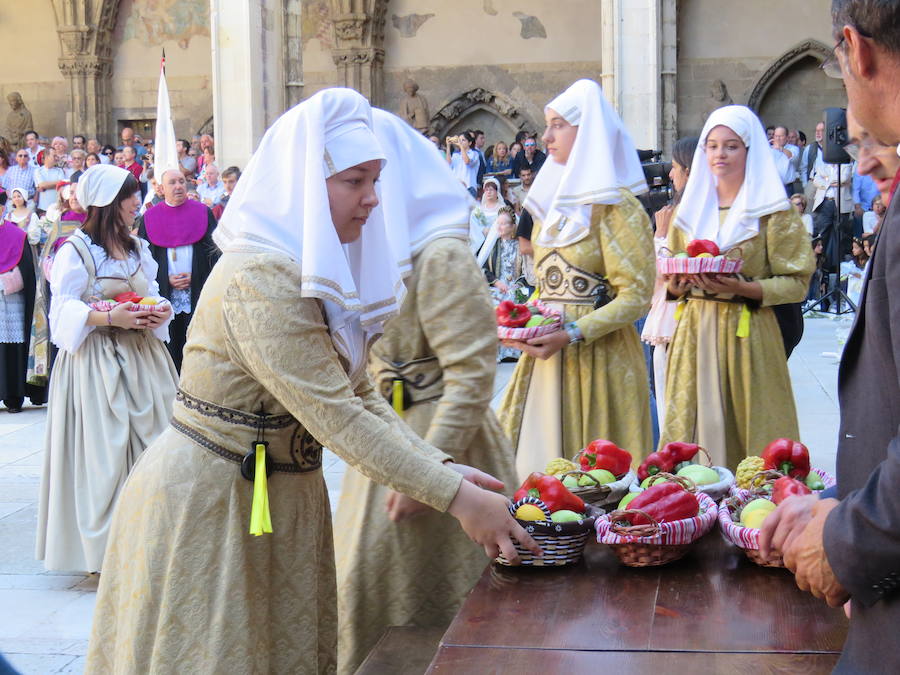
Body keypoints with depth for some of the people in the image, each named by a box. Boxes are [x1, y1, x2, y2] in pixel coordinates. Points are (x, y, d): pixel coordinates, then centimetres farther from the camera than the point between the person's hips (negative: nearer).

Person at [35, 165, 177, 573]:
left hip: (141, 356, 6)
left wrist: (160, 313, -3)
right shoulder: (76, 249, -6)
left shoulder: (138, 248, 15)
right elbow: (64, 310, -11)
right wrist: (111, 317, -22)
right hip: (96, 360, -6)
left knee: (149, 442, 3)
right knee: (103, 451, -7)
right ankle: (103, 549, 2)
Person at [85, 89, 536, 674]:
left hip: (281, 494, 9)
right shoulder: (259, 278, -24)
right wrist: (455, 496, -26)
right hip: (208, 499, -9)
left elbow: (361, 394, 2)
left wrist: (441, 467, -11)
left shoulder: (324, 271, 5)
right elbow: (336, 416, -27)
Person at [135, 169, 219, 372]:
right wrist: (167, 279, -7)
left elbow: (214, 249, 4)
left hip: (197, 289, 0)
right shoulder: (149, 218, 8)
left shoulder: (203, 212, 7)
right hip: (164, 293, 1)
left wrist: (195, 276, -7)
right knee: (170, 346, 0)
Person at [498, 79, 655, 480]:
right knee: (536, 461, 6)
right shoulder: (551, 200, 14)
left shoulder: (615, 206, -9)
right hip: (545, 355, 7)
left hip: (598, 356, -7)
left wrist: (572, 336, -21)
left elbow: (636, 294, -14)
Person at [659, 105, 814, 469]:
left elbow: (795, 283, -6)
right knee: (692, 430, 2)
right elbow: (671, 283, 19)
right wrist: (678, 282, -5)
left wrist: (742, 288, -20)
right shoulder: (691, 207, 13)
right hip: (694, 333, 4)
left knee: (745, 435, -3)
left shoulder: (773, 211, -1)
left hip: (747, 335, -4)